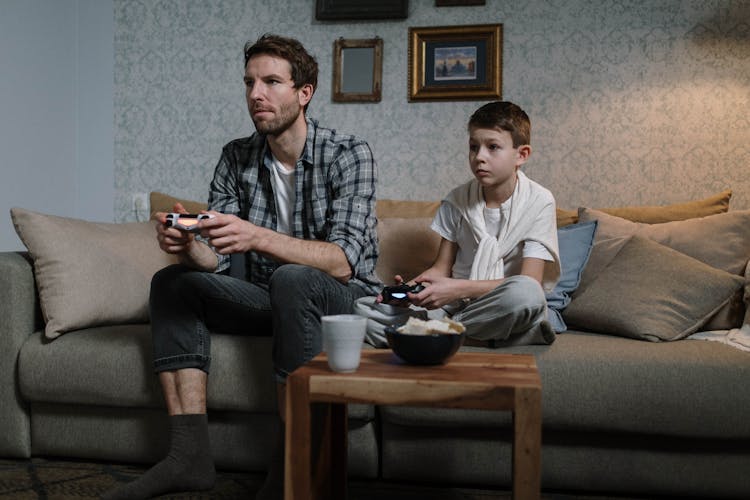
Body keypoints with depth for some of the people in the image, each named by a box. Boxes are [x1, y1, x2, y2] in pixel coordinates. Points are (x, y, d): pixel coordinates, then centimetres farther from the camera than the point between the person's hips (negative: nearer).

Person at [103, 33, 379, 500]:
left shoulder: (348, 154, -14)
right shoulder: (237, 158, 1)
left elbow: (343, 262, -27)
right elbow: (214, 260, -3)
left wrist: (258, 238, -42)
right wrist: (187, 244, -27)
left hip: (344, 299, -5)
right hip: (270, 299, 6)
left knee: (293, 280, -36)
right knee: (171, 282, -9)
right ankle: (190, 455, -17)